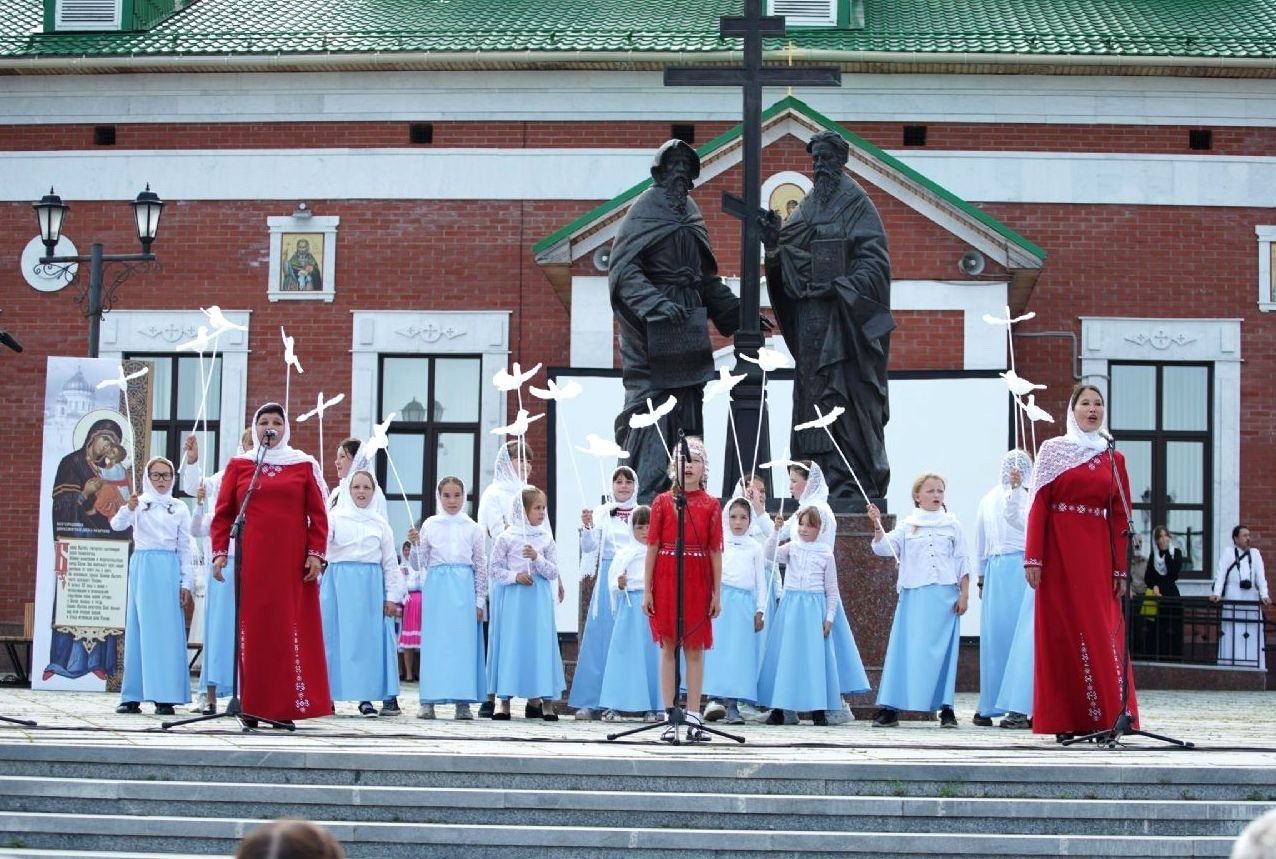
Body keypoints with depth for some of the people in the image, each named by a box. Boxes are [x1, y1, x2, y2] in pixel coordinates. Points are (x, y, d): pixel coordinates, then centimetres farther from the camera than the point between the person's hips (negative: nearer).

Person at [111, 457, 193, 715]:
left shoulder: (179, 508, 11)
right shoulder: (138, 504, 8)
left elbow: (185, 548, 10)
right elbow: (117, 525, -9)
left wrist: (186, 582, 2)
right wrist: (128, 508, -30)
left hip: (168, 570, 0)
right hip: (142, 567, 0)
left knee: (167, 631, -3)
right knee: (138, 629, 1)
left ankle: (165, 696, -2)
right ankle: (132, 696, 5)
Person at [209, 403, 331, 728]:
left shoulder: (304, 465, 9)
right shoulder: (238, 465, 11)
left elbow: (318, 514, 5)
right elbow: (223, 512, 8)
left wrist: (316, 553, -3)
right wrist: (219, 552, -1)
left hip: (292, 562, -1)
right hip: (251, 561, 1)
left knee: (292, 628, -4)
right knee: (251, 628, -1)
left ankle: (287, 706, -2)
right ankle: (252, 707, 2)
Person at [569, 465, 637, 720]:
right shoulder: (600, 513, 6)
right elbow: (588, 547, -2)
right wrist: (587, 526, -19)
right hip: (608, 578, 0)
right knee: (600, 638, -2)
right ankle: (590, 702, 1)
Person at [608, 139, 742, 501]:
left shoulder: (689, 213, 17)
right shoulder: (645, 210, -5)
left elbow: (705, 275, 23)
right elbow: (624, 268, -15)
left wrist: (737, 312, 17)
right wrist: (656, 304, -28)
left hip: (687, 328, 8)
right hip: (652, 332, -8)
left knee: (687, 413, 7)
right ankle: (643, 497, -11)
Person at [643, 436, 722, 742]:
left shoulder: (711, 505, 5)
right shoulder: (662, 502, 4)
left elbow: (715, 551, 3)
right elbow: (652, 547, 2)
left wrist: (717, 593, 0)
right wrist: (647, 590, -2)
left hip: (698, 581, 0)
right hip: (666, 579, 0)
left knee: (695, 649, 2)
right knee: (668, 647, 1)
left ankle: (693, 718, 5)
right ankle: (670, 718, 4)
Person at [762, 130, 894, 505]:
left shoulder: (856, 203, -2)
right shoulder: (808, 207, 16)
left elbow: (874, 259, -10)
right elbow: (788, 265, 12)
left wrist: (842, 287, -21)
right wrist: (774, 245, -7)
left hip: (845, 317, -6)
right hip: (810, 316, 6)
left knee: (847, 396, -9)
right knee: (812, 396, 4)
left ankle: (857, 484, -8)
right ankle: (820, 475, 8)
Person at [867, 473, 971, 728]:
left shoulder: (952, 525, 9)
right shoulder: (907, 525, 8)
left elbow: (962, 562, 8)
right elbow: (884, 547, -2)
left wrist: (964, 594, 2)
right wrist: (877, 525, -17)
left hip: (945, 595, 0)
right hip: (914, 594, 0)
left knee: (943, 650, 1)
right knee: (905, 648, -3)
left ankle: (946, 708, 6)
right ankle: (890, 707, -2)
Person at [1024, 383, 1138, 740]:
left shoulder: (1113, 459, 12)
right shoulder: (1053, 450, 5)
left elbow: (1119, 516, 8)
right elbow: (1038, 506, -1)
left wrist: (1121, 569, 1)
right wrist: (1033, 557, -9)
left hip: (1097, 554, 2)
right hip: (1059, 552, -2)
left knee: (1102, 633, -3)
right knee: (1061, 630, -1)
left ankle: (1104, 717, -1)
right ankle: (1065, 720, 1)